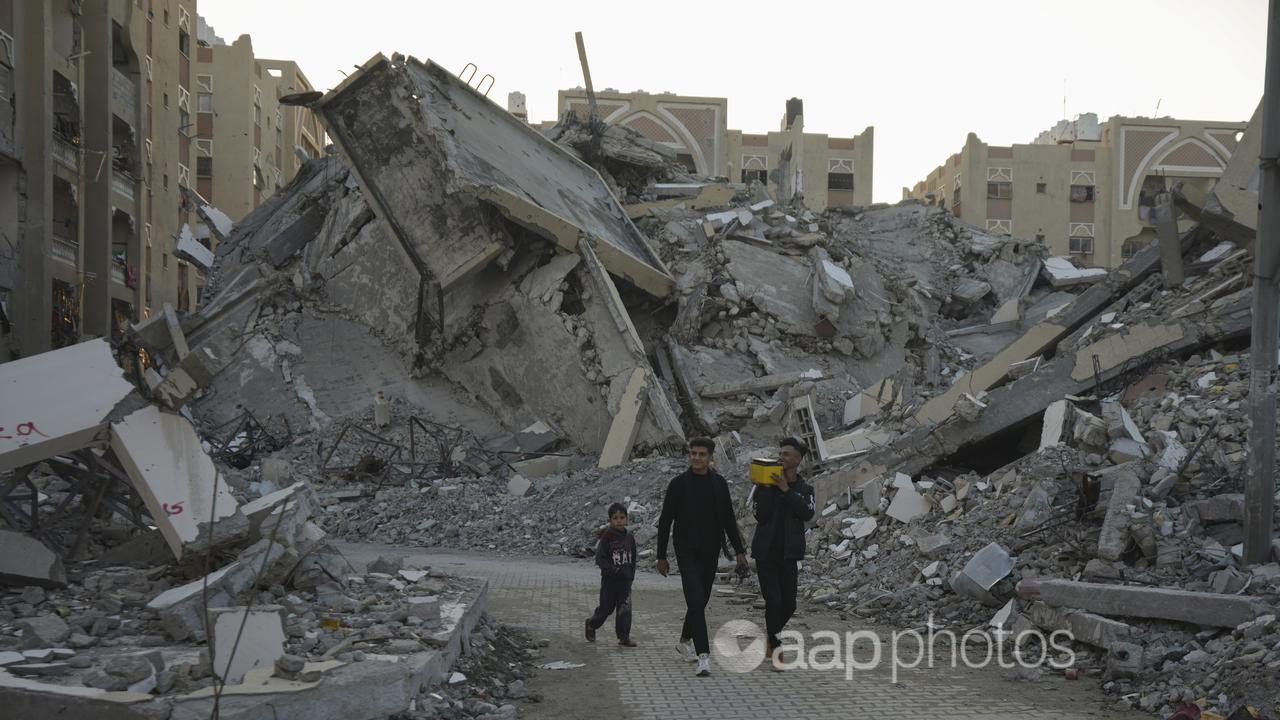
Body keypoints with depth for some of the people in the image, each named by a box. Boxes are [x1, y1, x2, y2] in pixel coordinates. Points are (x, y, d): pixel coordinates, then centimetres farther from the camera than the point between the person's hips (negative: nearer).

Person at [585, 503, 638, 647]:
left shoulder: (629, 538, 5)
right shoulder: (607, 537, -10)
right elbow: (600, 559, -14)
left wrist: (631, 575, 6)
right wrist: (613, 570, -24)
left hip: (625, 580, 4)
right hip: (609, 579, -4)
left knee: (625, 608, -1)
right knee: (606, 607, 7)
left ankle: (624, 636, 5)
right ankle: (591, 624, 33)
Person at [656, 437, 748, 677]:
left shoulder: (719, 483, 4)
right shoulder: (678, 484, -6)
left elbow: (729, 520, 10)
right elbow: (665, 521, -2)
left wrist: (739, 551, 4)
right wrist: (661, 556, -2)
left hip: (710, 552, 5)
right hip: (687, 552, -5)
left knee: (701, 601, 16)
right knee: (696, 601, -16)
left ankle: (684, 642, 38)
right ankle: (703, 657, -20)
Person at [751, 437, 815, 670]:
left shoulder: (805, 489, 5)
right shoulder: (765, 485, 0)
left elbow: (807, 514, -14)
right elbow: (760, 515, -11)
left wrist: (786, 489, -19)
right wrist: (768, 487, -17)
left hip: (788, 555, 2)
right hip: (766, 553, -2)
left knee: (789, 605, 5)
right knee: (773, 601, -10)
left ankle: (771, 636, 32)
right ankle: (776, 652, -1)